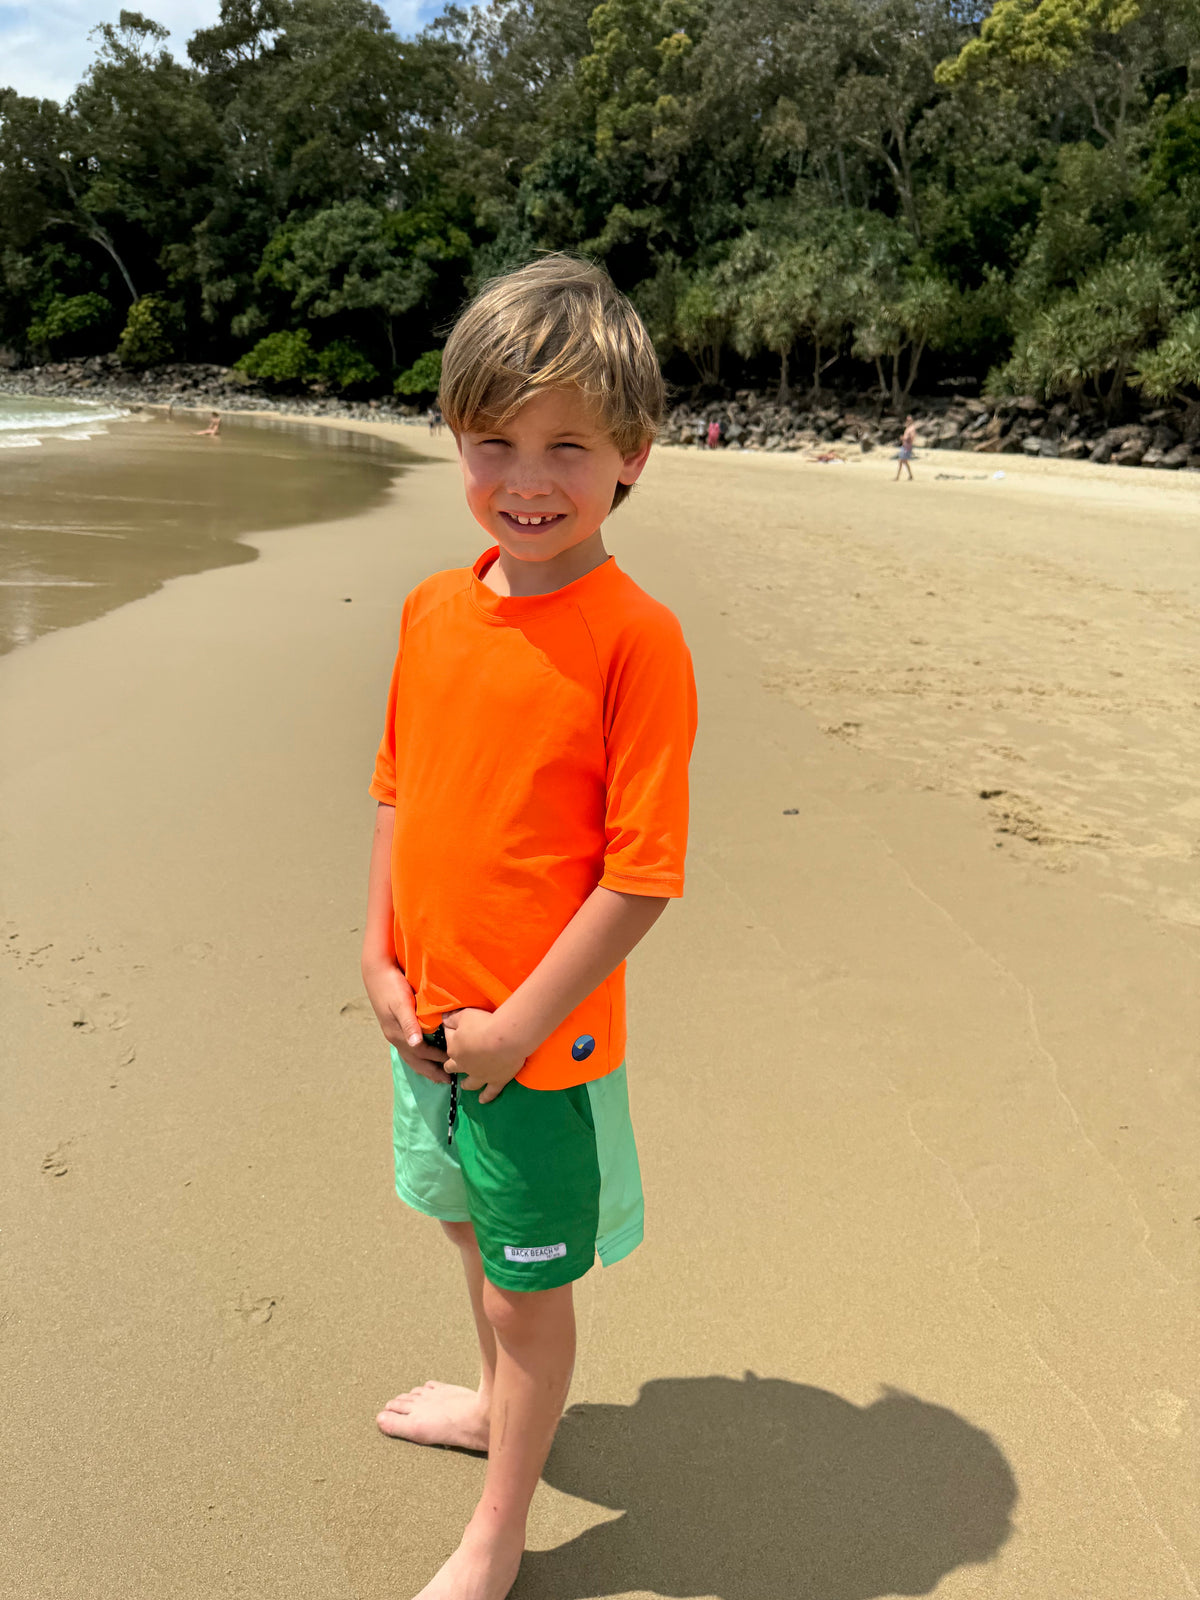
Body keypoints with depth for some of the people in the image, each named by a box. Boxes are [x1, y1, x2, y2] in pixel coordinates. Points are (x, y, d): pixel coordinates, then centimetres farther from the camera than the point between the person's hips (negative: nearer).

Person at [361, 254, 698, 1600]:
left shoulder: (635, 639, -20)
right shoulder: (434, 611, 0)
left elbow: (642, 874, -20)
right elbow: (400, 795, 9)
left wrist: (519, 1025, -17)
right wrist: (380, 960, 1)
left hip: (542, 1040, -6)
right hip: (428, 1020, 7)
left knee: (530, 1281, 13)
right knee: (478, 1231, 28)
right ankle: (502, 1404, 56)